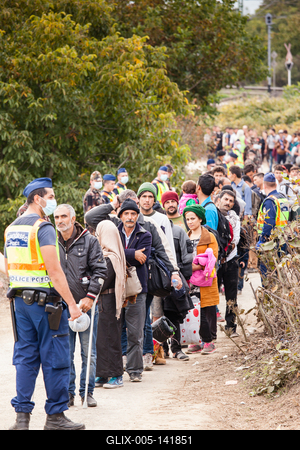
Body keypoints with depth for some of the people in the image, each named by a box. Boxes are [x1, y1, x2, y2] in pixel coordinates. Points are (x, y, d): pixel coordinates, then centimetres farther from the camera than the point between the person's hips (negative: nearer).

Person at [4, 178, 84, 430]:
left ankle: (22, 416, 7)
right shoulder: (43, 228, -14)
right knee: (55, 358, 0)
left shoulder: (11, 228, 12)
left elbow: (8, 268, 18)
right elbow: (54, 271, -19)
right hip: (45, 300, -8)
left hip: (20, 300, 8)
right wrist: (72, 304, -17)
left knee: (25, 357, 10)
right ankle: (55, 416, 5)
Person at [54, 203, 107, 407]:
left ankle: (87, 392, 12)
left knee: (89, 352, 3)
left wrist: (90, 296, -10)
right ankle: (68, 392, 12)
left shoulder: (89, 241, 0)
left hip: (86, 305, -1)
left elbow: (100, 271, -2)